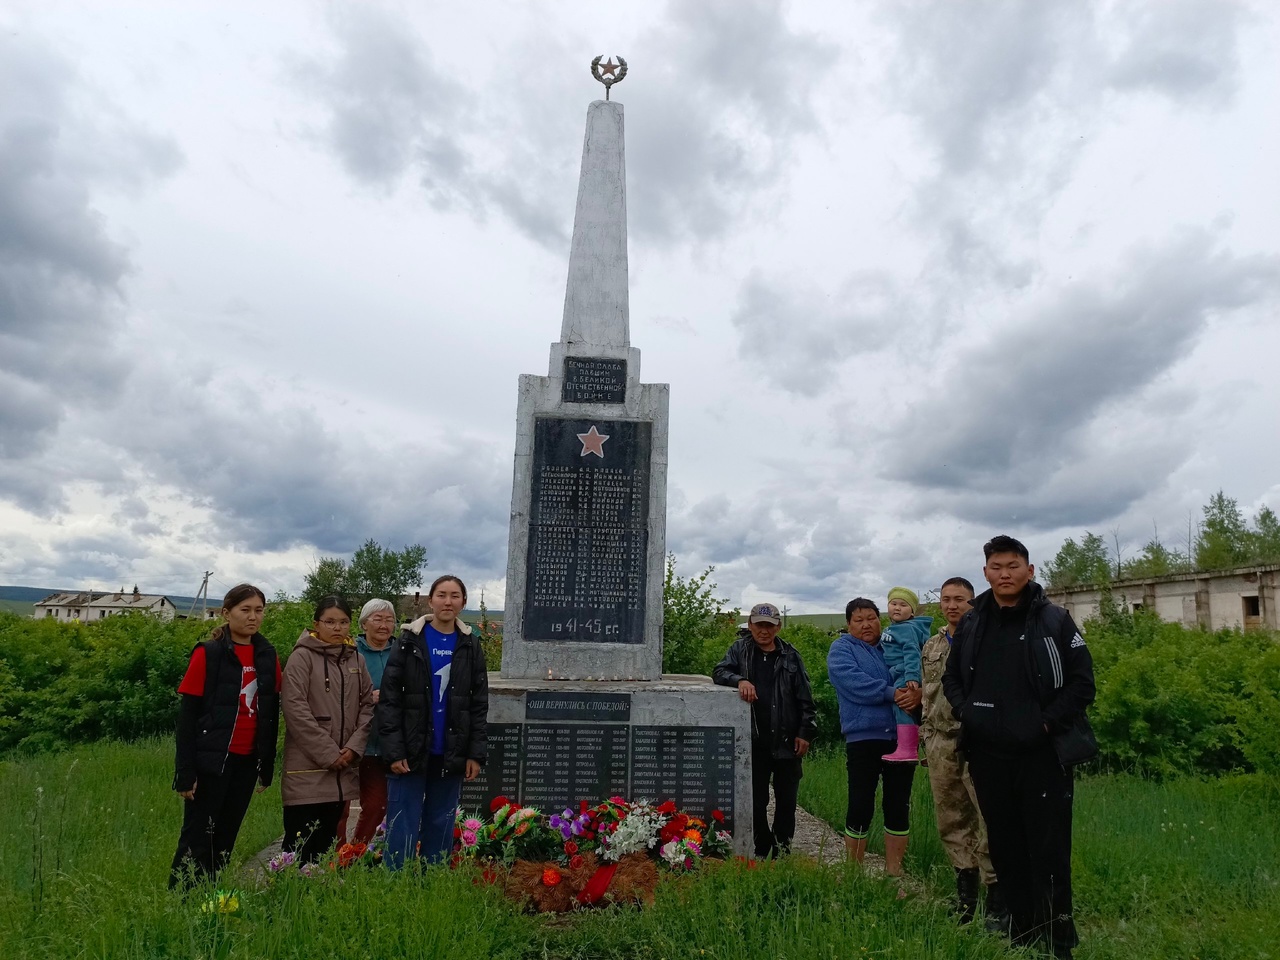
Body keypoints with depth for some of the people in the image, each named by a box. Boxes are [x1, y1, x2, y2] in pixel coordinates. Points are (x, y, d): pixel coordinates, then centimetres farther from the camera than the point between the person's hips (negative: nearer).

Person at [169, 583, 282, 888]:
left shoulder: (268, 656, 6)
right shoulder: (207, 654, -7)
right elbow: (187, 716, -8)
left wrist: (268, 765, 10)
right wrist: (185, 772, -12)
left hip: (247, 760, 5)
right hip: (211, 760, -4)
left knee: (225, 838, 13)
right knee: (198, 838, 2)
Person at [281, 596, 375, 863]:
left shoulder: (357, 660, 10)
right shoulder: (302, 657, -6)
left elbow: (368, 704, 10)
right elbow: (295, 709, -13)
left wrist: (354, 746, -5)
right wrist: (327, 752, -13)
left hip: (342, 769, 5)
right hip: (307, 767, -5)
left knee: (326, 842, 12)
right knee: (300, 845, -3)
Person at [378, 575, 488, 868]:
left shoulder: (470, 646, 6)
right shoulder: (409, 641, -1)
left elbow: (479, 705, 6)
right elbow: (389, 699, -5)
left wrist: (476, 753, -1)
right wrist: (394, 751, -12)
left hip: (451, 756, 2)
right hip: (411, 753, -2)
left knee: (441, 829, 10)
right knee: (402, 829, 0)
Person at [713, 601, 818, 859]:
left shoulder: (790, 655, 6)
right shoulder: (740, 649, 6)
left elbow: (805, 698, 5)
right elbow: (719, 672, -5)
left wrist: (806, 732, -2)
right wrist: (739, 680, -25)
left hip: (787, 742, 0)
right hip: (755, 742, 0)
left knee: (787, 802, 7)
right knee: (756, 802, 6)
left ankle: (781, 852, 22)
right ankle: (763, 850, 25)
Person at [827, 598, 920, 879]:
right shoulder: (841, 650, 4)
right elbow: (854, 682, -13)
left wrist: (917, 693, -16)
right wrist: (892, 693, -19)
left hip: (901, 737, 4)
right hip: (863, 737, -4)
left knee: (899, 807, 9)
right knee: (861, 807, 0)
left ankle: (894, 873, 21)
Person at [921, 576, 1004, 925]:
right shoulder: (932, 646, 15)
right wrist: (926, 738, 17)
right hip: (941, 743, 6)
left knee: (990, 818, -7)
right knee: (952, 820, 12)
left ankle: (997, 899, 3)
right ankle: (966, 891, 25)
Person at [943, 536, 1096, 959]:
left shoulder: (1054, 621, -4)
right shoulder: (970, 625, 6)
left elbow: (1082, 682, -4)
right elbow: (952, 677, 17)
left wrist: (1049, 723, -11)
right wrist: (966, 713, 1)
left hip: (1041, 754, -4)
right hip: (988, 755, 4)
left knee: (1049, 849, 0)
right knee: (1004, 846, 13)